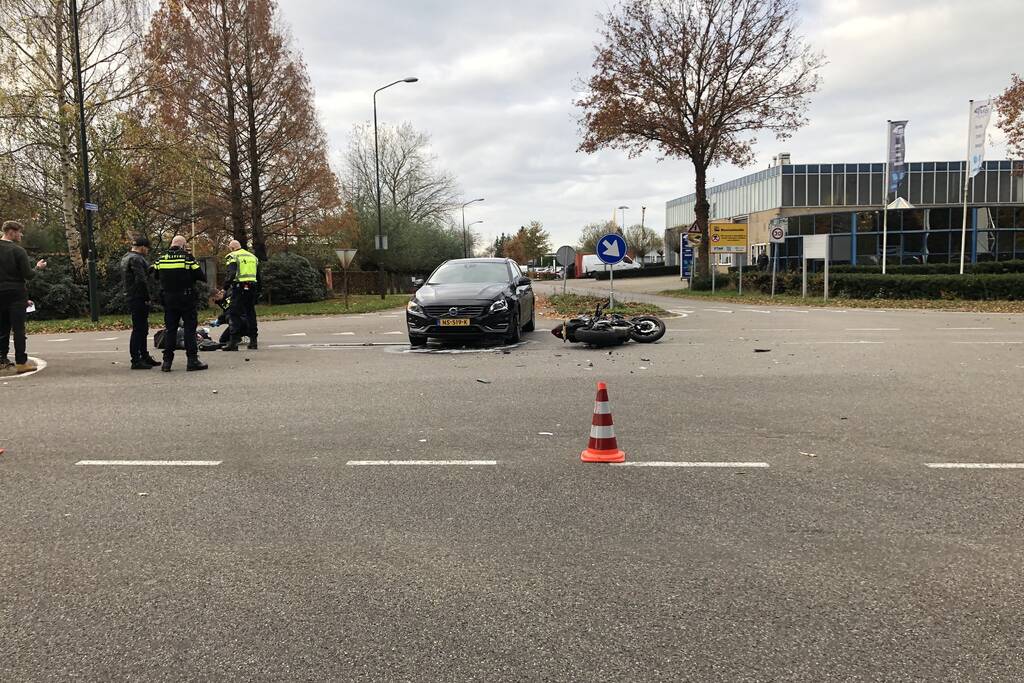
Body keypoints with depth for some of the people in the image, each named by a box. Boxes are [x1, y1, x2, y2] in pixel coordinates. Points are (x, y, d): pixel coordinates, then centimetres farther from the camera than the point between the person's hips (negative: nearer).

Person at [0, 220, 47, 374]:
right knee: (18, 329, -3)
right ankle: (21, 362, -4)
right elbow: (28, 275, -11)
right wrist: (37, 267, 7)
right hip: (16, 294, -5)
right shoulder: (18, 251, -11)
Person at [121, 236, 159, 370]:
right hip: (138, 298, -11)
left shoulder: (126, 258, 18)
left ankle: (145, 356, 27)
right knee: (138, 329, -7)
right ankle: (136, 360, -5)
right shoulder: (136, 259, -15)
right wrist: (147, 297, -15)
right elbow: (141, 280, -23)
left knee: (143, 329, 18)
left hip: (132, 297, 11)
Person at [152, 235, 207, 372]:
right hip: (186, 299, -4)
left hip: (168, 300, 4)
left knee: (170, 330, 10)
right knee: (190, 329, 0)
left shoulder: (161, 259, 3)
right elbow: (201, 277, -8)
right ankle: (192, 360, -2)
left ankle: (167, 361, 10)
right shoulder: (188, 258, -10)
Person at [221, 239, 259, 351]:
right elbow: (258, 276, 20)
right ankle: (253, 341, 14)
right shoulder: (253, 256, 19)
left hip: (238, 288, -6)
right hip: (252, 288, 6)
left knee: (234, 314, -4)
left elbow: (231, 274, -15)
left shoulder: (233, 257, -2)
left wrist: (225, 287, -9)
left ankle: (234, 342, -10)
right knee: (250, 314, 12)